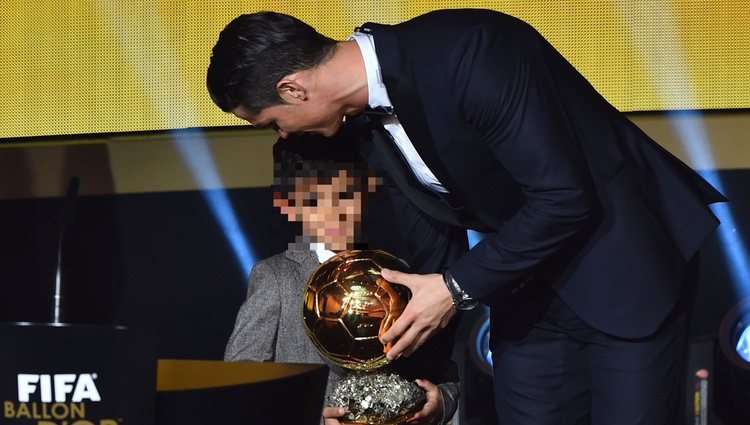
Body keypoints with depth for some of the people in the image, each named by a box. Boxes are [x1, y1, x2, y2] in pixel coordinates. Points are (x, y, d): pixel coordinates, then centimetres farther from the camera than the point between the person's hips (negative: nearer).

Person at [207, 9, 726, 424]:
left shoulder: (469, 52, -28)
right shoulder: (363, 117, -1)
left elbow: (564, 196, -27)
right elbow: (426, 240, 9)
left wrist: (458, 288, -21)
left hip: (625, 266, -7)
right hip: (527, 281, 7)